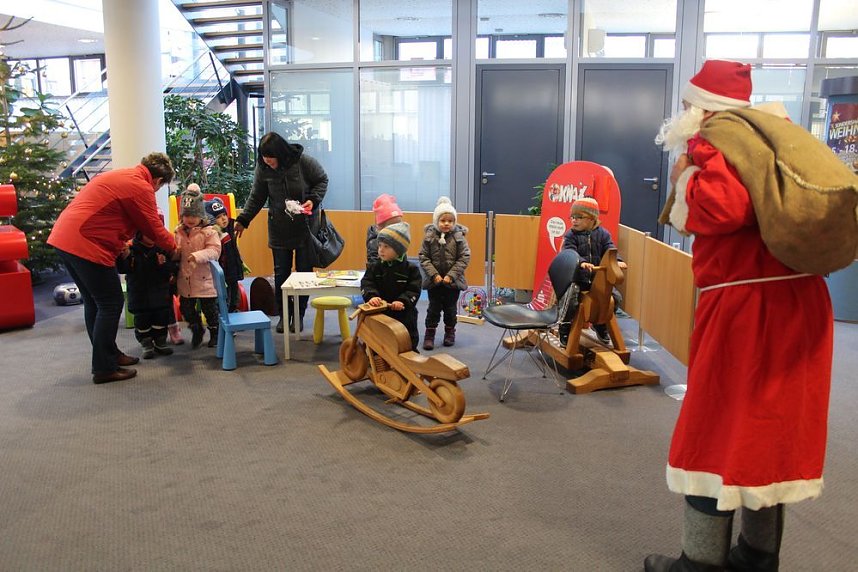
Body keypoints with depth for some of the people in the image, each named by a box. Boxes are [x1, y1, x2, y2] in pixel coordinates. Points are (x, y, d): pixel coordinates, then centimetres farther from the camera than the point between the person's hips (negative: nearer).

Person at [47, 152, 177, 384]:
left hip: (64, 238, 10)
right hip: (86, 245, -10)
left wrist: (123, 246, 18)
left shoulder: (121, 176, 18)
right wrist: (174, 248, 13)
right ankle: (104, 369, 5)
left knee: (94, 302, 19)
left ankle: (109, 354, 31)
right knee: (111, 304, 0)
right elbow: (154, 229, -3)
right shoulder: (140, 188, -11)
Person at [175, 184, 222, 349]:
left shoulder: (209, 232, -9)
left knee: (210, 309, 7)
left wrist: (198, 256, -29)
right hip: (185, 280, 5)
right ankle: (197, 331, 34)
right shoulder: (179, 232, 6)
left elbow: (214, 251, -17)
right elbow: (176, 252, 14)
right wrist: (172, 252, -9)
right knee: (186, 308, 12)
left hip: (205, 279, -5)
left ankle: (215, 333, 28)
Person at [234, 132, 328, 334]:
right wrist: (242, 220, -2)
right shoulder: (262, 168, -7)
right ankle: (283, 315, 14)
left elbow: (322, 181, -1)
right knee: (281, 272, 3)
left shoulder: (303, 161, -15)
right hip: (279, 228, 2)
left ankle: (299, 314, 17)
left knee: (304, 270, 4)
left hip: (305, 225, -2)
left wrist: (313, 200, -17)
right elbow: (256, 197, 3)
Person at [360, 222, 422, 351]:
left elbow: (414, 291, -11)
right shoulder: (375, 267, 0)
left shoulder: (411, 269, -7)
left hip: (404, 316, -2)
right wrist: (371, 296, -28)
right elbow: (366, 284, -8)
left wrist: (402, 301, -27)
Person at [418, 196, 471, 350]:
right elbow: (424, 257, -6)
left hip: (452, 281, 0)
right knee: (434, 308, 7)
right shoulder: (429, 236, -7)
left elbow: (464, 258, -8)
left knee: (450, 308, 14)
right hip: (434, 280, 0)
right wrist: (434, 274, -14)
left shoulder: (459, 236, -8)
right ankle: (429, 334, 17)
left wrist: (451, 275, -15)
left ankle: (450, 332, 30)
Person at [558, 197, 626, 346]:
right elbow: (569, 253, -19)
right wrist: (582, 262, -39)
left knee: (615, 297, -4)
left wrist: (617, 261, -28)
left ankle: (600, 325, 21)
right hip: (576, 279, -3)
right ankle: (565, 329, 2)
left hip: (597, 278, 3)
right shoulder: (571, 235, -3)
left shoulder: (602, 233, 5)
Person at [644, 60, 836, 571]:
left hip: (744, 305, -8)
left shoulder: (712, 141, -9)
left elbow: (724, 209, -26)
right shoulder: (771, 133, 16)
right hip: (800, 298, 9)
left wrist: (688, 178, -8)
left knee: (718, 428, 4)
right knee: (771, 424, 17)